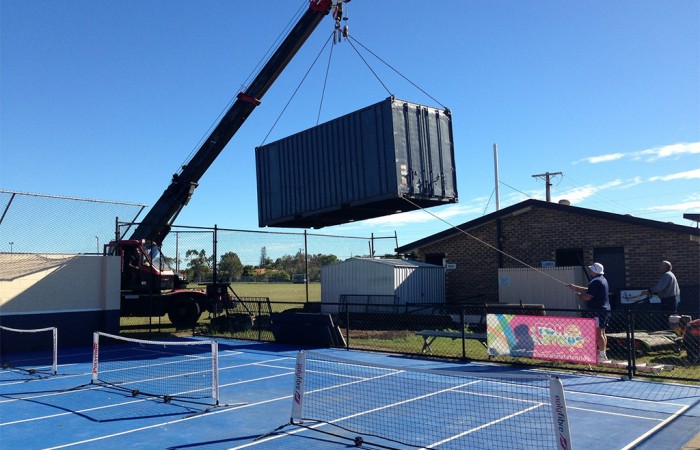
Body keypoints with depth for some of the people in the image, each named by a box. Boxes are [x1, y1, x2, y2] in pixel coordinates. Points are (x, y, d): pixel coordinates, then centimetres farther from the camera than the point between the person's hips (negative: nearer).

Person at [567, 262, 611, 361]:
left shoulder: (596, 282, -17)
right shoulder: (602, 279, 16)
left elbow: (587, 296, -20)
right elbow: (588, 290, 22)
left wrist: (580, 295, 0)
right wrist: (574, 287, 23)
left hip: (597, 312, -10)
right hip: (604, 311, 10)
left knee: (598, 333, -6)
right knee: (602, 333, 14)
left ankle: (602, 354, -4)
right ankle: (603, 353, 19)